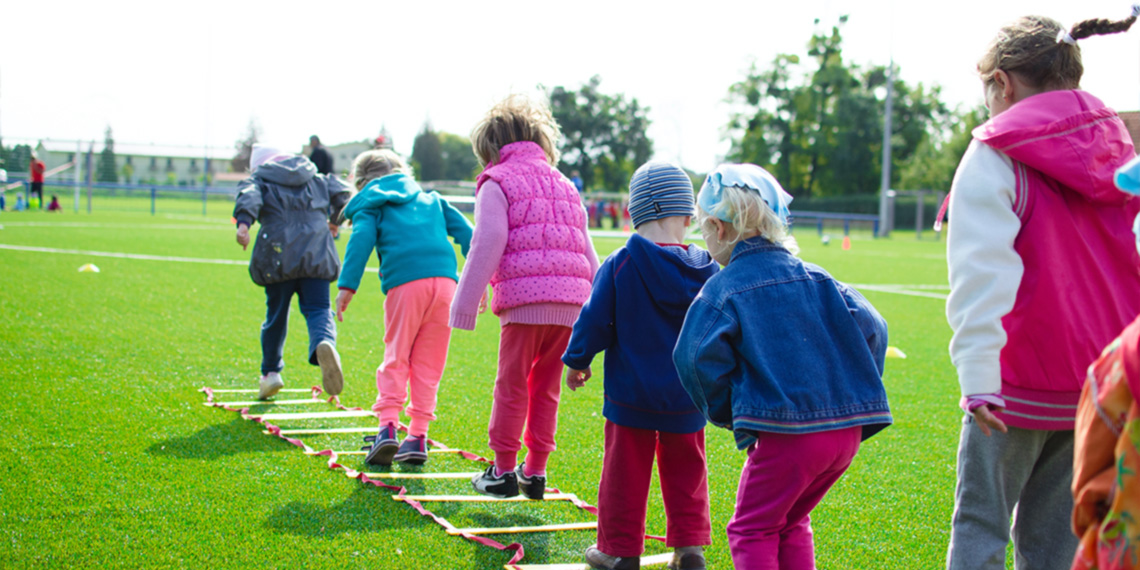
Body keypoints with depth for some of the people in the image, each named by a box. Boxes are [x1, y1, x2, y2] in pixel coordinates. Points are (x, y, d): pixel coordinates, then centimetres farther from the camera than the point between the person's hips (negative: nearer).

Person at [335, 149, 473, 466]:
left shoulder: (370, 205, 16)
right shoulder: (430, 199, 29)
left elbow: (361, 240, -2)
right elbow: (464, 231, 20)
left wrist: (347, 286, -9)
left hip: (405, 284, -3)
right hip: (445, 279, 3)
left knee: (396, 357, 5)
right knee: (428, 363, 9)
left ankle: (388, 426, -10)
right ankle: (418, 435, 7)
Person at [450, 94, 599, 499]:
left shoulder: (497, 183, 4)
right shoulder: (564, 185, 25)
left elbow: (487, 247, -6)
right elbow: (587, 253, 23)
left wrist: (466, 305, -3)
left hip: (524, 300, -6)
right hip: (570, 303, 6)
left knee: (512, 386, 4)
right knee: (546, 389, 13)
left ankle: (503, 470, 8)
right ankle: (535, 471, 16)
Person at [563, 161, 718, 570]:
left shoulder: (619, 266, -14)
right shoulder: (706, 271, -4)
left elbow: (595, 321, -8)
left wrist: (576, 361, 8)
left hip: (631, 394, -3)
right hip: (687, 396, 3)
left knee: (626, 471, 7)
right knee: (685, 470, 16)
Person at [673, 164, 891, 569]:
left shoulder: (724, 289, -3)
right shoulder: (815, 278, 12)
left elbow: (698, 358, -14)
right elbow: (870, 328, 7)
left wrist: (728, 414, 1)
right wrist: (854, 394, 15)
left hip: (785, 434, -6)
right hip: (847, 430, 6)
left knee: (753, 529, 8)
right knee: (791, 523, 24)